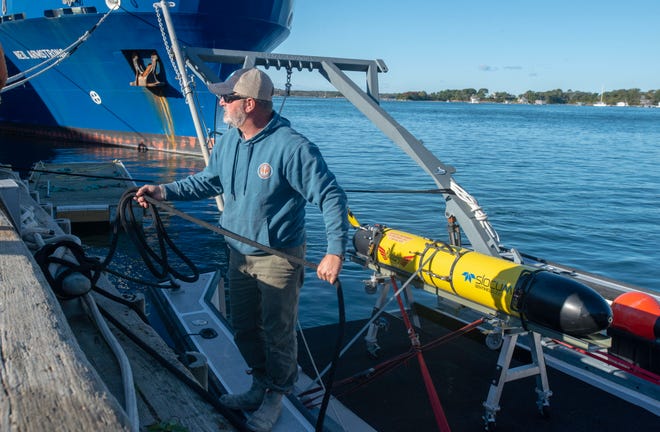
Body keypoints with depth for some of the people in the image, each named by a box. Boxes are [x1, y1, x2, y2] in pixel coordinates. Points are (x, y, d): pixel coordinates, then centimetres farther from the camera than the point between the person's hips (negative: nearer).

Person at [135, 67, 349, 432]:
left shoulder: (292, 147, -23)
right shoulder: (228, 141, 0)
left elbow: (331, 197, -21)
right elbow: (207, 181, 15)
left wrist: (335, 251, -28)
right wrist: (164, 191, 3)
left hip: (279, 258, -7)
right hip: (239, 254, 7)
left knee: (277, 333, 8)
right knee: (244, 329, 20)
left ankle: (275, 398, 31)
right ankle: (260, 386, 41)